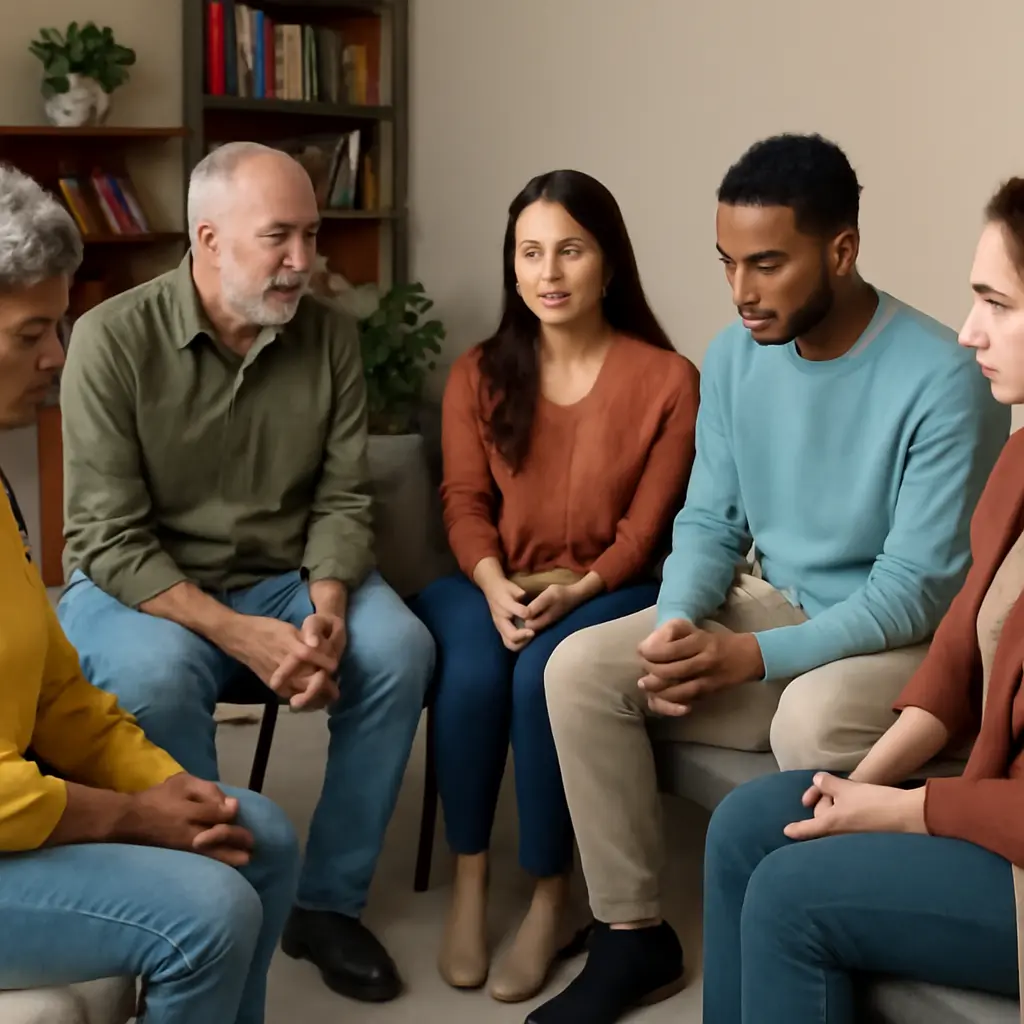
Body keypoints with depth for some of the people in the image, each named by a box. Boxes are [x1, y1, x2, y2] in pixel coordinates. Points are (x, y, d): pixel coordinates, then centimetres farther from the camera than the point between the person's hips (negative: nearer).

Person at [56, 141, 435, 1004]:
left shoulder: (330, 334, -3)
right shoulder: (114, 338, -15)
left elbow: (342, 500, -3)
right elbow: (109, 540, -18)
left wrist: (326, 610, -23)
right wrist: (237, 634, -28)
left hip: (283, 580, 4)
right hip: (138, 588, -3)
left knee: (401, 647, -22)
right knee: (155, 676, -36)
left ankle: (329, 899, -7)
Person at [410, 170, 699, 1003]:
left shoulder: (666, 379, -3)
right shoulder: (479, 374, 6)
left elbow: (646, 524, -5)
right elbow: (465, 503, 1)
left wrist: (576, 590, -21)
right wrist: (494, 586, -18)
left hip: (608, 594, -2)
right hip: (494, 588, 2)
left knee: (547, 675, -33)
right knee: (472, 674, -31)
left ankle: (552, 897, -15)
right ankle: (469, 884, -14)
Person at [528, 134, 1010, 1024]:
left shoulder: (941, 378, -22)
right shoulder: (734, 357, -2)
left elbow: (917, 590, -22)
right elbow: (709, 521, 4)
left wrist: (754, 658, -30)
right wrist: (675, 623, -17)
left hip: (901, 639, -6)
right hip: (768, 608, 6)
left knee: (811, 722, -39)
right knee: (581, 668, -14)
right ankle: (634, 936, -3)